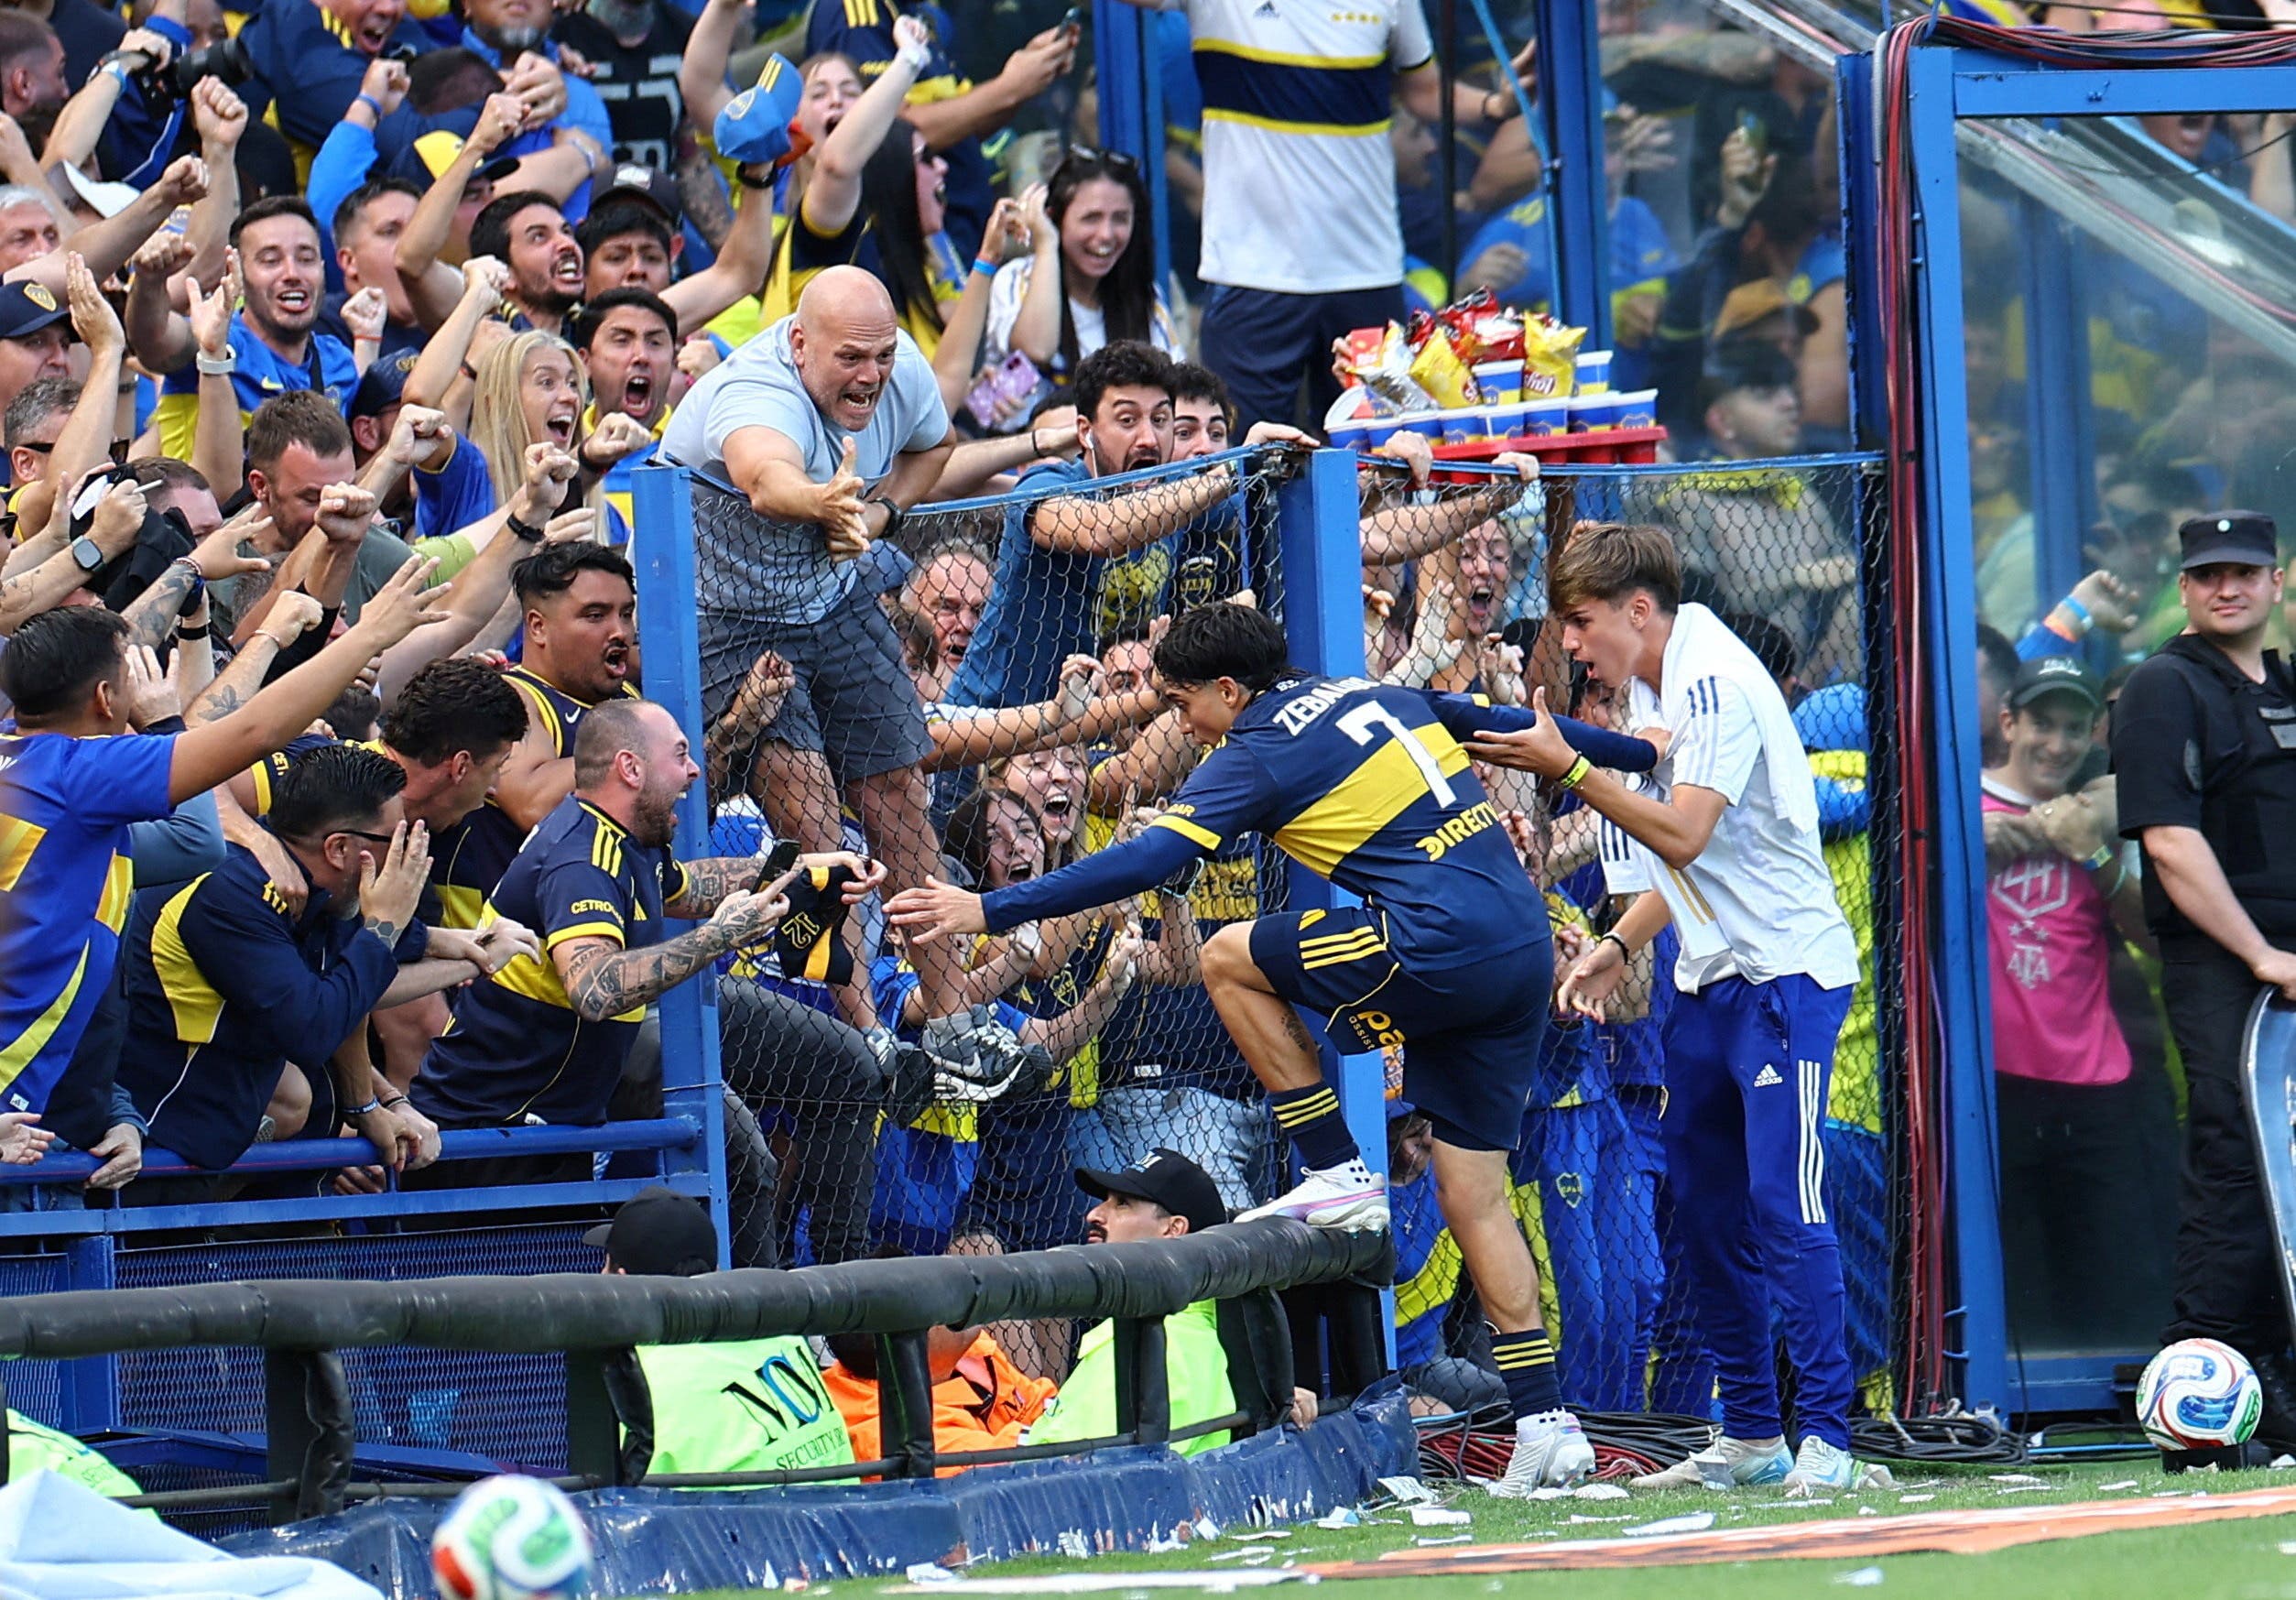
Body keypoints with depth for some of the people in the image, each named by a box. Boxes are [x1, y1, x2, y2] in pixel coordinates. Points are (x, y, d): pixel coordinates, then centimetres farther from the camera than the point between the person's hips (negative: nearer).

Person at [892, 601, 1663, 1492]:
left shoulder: (1259, 756, -3)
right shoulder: (1384, 696, 19)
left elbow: (1145, 861, -13)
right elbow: (1517, 725, 28)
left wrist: (990, 911, -15)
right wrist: (1647, 755, 44)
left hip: (1442, 944, -9)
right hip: (1524, 944, 9)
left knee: (1230, 957, 6)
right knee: (1475, 1195, 12)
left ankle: (1339, 1175, 5)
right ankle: (1547, 1427, 9)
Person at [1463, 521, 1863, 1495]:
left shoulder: (1715, 683, -15)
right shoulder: (1653, 690, 14)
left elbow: (1684, 833, -23)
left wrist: (1570, 767, -20)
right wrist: (1622, 946, 10)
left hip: (1785, 973, -10)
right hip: (1710, 979, 10)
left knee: (1785, 1204, -14)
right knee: (1709, 1208, 9)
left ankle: (1825, 1436, -13)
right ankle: (1749, 1435, 15)